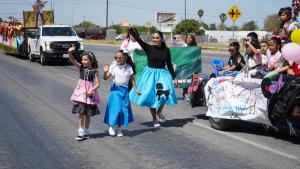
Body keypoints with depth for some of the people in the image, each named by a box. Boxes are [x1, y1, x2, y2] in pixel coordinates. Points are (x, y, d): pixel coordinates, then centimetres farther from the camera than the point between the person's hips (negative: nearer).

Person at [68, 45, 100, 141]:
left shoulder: (94, 71, -5)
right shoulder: (81, 67, 0)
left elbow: (97, 84, -6)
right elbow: (72, 60, -13)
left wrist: (91, 90, -22)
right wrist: (70, 52, -31)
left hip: (89, 93, -1)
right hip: (81, 91, 1)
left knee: (87, 113, 9)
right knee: (81, 112, -1)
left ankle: (85, 132, 21)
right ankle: (81, 131, 7)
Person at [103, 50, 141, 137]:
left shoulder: (129, 67, 2)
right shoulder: (113, 66, -4)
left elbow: (132, 80, 8)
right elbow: (105, 78, -6)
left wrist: (136, 89, 2)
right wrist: (105, 71, -25)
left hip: (124, 90, 2)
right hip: (115, 90, -2)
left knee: (124, 109, 4)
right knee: (115, 108, -6)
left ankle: (119, 128, 17)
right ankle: (111, 126, 12)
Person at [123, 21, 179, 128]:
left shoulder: (166, 50, -1)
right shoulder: (149, 48, -6)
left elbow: (169, 64, 7)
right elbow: (138, 39, -17)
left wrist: (174, 77, 9)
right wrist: (130, 28, -28)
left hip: (162, 74, 1)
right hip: (150, 73, -1)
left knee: (165, 93, -17)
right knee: (151, 95, 2)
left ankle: (159, 111, 13)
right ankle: (154, 119, 21)